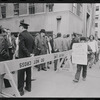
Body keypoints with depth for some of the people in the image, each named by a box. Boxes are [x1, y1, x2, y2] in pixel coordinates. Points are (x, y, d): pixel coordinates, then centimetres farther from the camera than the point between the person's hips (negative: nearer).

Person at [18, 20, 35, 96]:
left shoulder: (21, 34, -14)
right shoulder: (31, 36, 8)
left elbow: (22, 46, -21)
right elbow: (33, 46, 12)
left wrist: (29, 54, -14)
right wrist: (30, 53, 12)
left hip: (22, 57, -7)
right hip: (29, 57, 7)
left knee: (21, 74, 3)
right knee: (28, 72, 15)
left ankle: (20, 90, 12)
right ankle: (28, 87, 27)